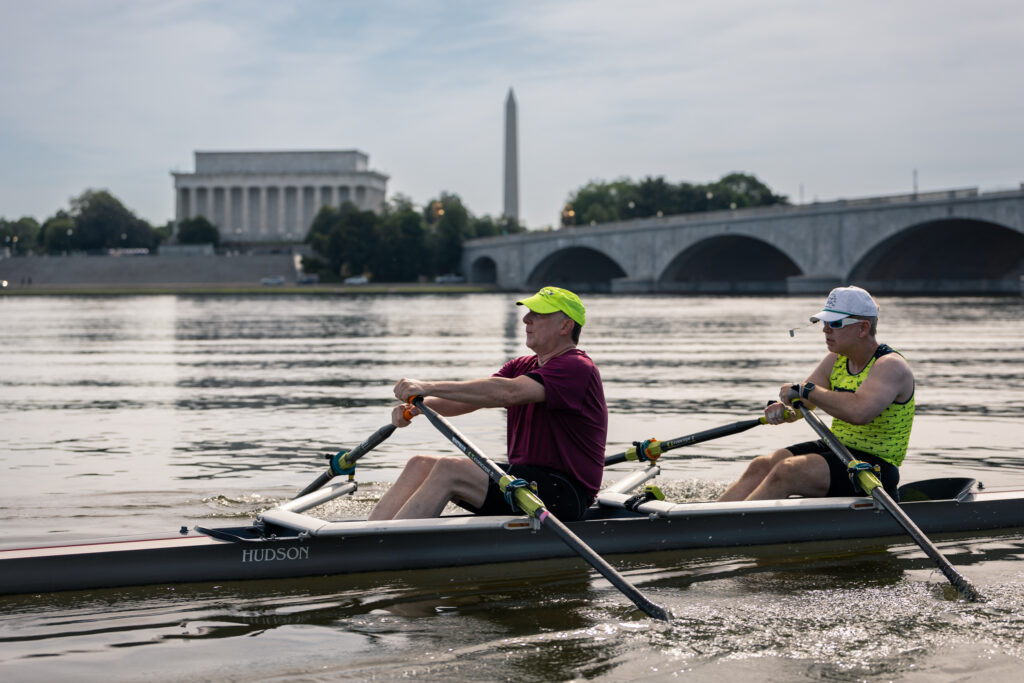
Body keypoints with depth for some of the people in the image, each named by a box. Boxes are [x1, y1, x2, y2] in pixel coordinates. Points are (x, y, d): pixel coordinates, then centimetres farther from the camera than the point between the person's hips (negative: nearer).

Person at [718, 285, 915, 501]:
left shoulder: (890, 366, -17)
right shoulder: (835, 360, 9)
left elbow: (858, 412, -36)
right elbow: (801, 405, 12)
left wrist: (805, 390, -25)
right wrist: (783, 411, -14)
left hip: (874, 468, -8)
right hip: (836, 450, 8)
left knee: (786, 471, -26)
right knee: (761, 466, -10)